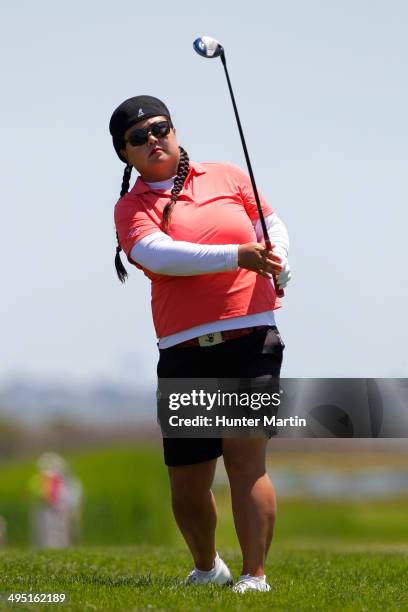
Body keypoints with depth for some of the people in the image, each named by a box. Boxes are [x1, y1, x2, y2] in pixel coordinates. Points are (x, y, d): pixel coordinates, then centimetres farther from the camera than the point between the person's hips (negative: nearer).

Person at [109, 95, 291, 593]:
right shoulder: (131, 207, 6)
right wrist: (237, 256, -23)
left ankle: (254, 575, -13)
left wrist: (277, 261, -6)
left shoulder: (227, 177, 12)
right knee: (187, 484, 5)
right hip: (184, 351, 1)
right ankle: (206, 567, 31)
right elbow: (158, 254, -13)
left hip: (251, 336, -1)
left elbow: (273, 226, 18)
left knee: (244, 455, -15)